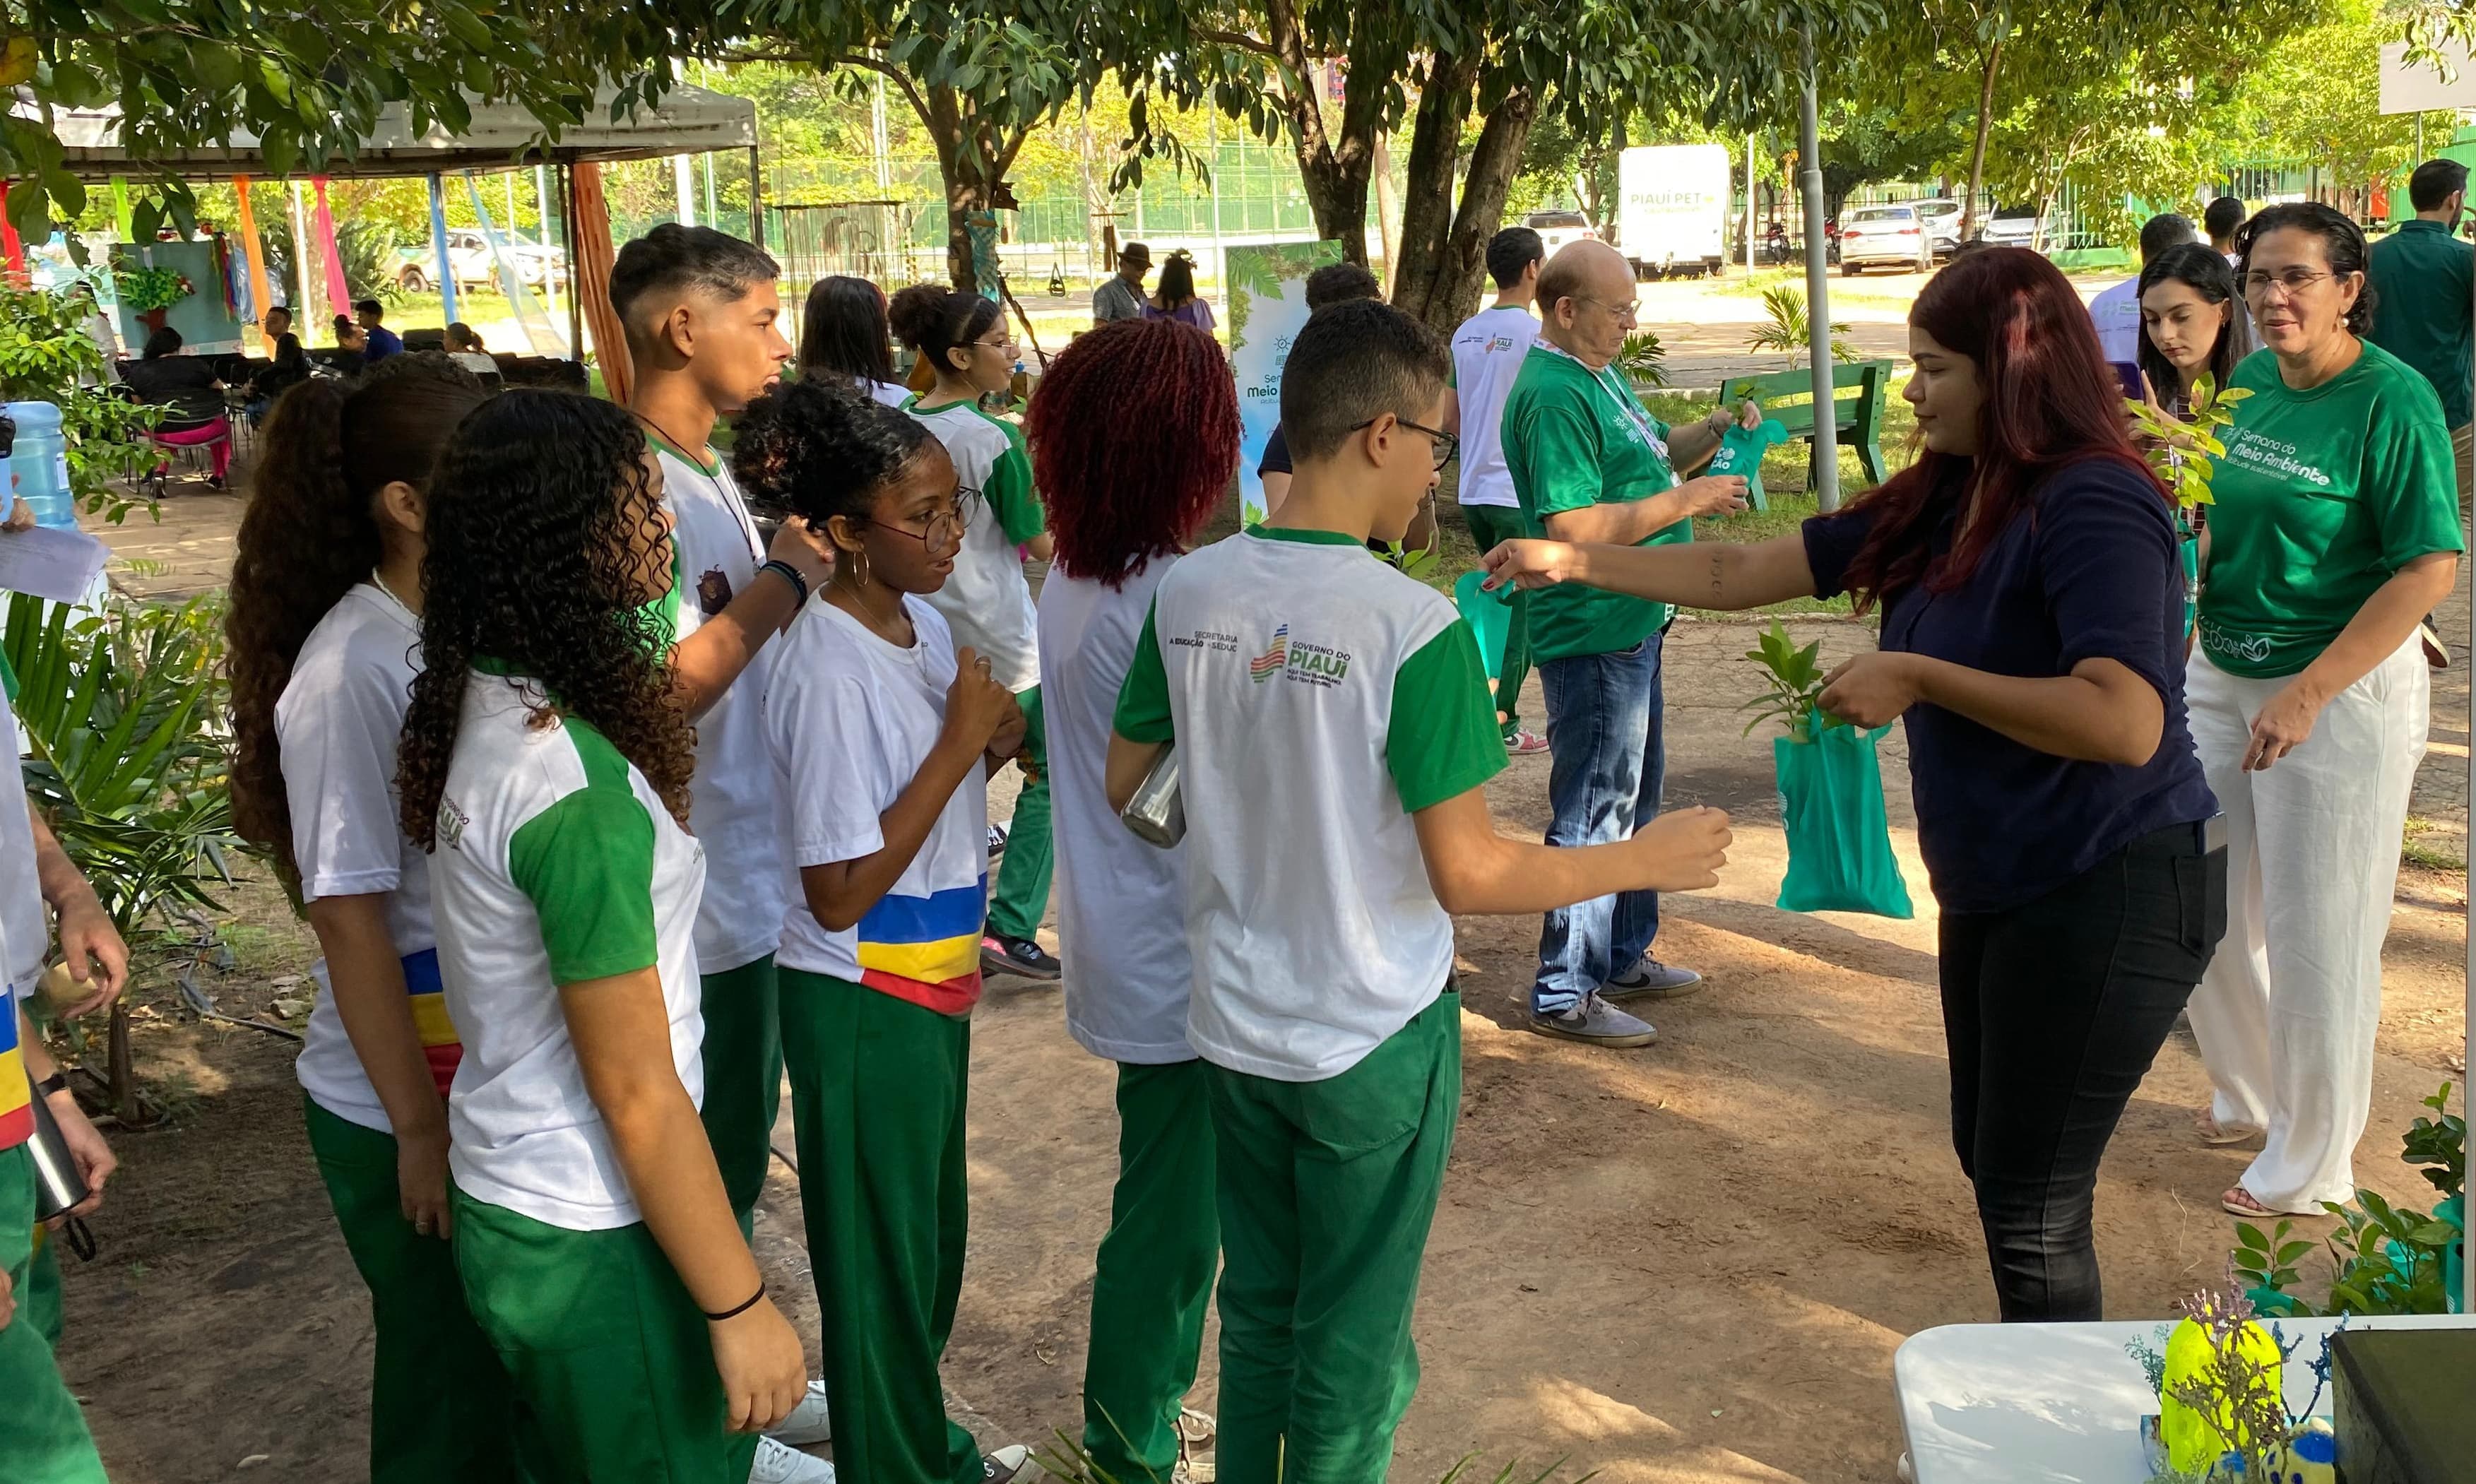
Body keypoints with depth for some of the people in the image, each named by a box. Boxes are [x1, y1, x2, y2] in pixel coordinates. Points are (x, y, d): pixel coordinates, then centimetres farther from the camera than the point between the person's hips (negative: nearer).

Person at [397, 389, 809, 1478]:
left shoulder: (487, 706, -2)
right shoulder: (574, 790, -29)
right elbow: (638, 1093, -23)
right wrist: (742, 1309, -16)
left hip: (508, 1202, 9)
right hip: (593, 1244, -9)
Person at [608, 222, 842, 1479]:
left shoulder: (707, 475, 9)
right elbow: (660, 687, -28)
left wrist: (795, 559, 3)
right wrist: (781, 581, -22)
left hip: (756, 875, 10)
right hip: (703, 893, -10)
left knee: (739, 1151, 22)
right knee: (711, 1165, 7)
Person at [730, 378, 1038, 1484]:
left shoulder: (921, 622, 1)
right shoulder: (829, 669, -25)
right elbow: (839, 894, -25)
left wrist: (997, 731, -8)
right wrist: (961, 742, -24)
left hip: (931, 984, 9)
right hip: (864, 1005, -9)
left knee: (933, 1236, 24)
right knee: (881, 1262, 10)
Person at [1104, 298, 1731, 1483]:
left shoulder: (1187, 593, -5)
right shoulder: (1413, 627, -21)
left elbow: (1119, 788, 6)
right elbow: (1468, 874, -20)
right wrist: (1648, 861, -7)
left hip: (1234, 1023, 5)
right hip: (1372, 1043, -5)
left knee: (1256, 1320, 21)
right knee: (1352, 1352, 13)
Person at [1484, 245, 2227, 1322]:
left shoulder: (2093, 507, -21)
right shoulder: (1942, 503, 5)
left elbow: (2127, 722, -33)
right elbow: (1750, 573, 8)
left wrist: (1916, 678, -27)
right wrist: (1573, 562, 5)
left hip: (2108, 896, -9)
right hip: (1995, 890, 9)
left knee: (2031, 1199, 1)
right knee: (1990, 1160, 20)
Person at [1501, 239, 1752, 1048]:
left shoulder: (1600, 374, 12)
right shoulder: (1553, 396, -21)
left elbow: (1651, 456, 22)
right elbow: (1574, 527, -28)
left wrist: (1710, 433, 3)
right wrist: (1687, 501, -21)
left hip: (1630, 625, 11)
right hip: (1592, 637, -11)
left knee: (1634, 796, 21)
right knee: (1595, 812, -3)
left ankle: (1624, 956, 35)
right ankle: (1564, 992, 7)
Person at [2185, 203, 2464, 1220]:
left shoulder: (2392, 399, -17)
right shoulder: (2249, 382, 4)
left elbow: (2429, 569, -22)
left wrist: (2306, 696, -25)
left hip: (2346, 687, -7)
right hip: (2223, 672, 7)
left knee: (2315, 935, 3)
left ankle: (2311, 1165, 22)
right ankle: (2250, 1096, 40)